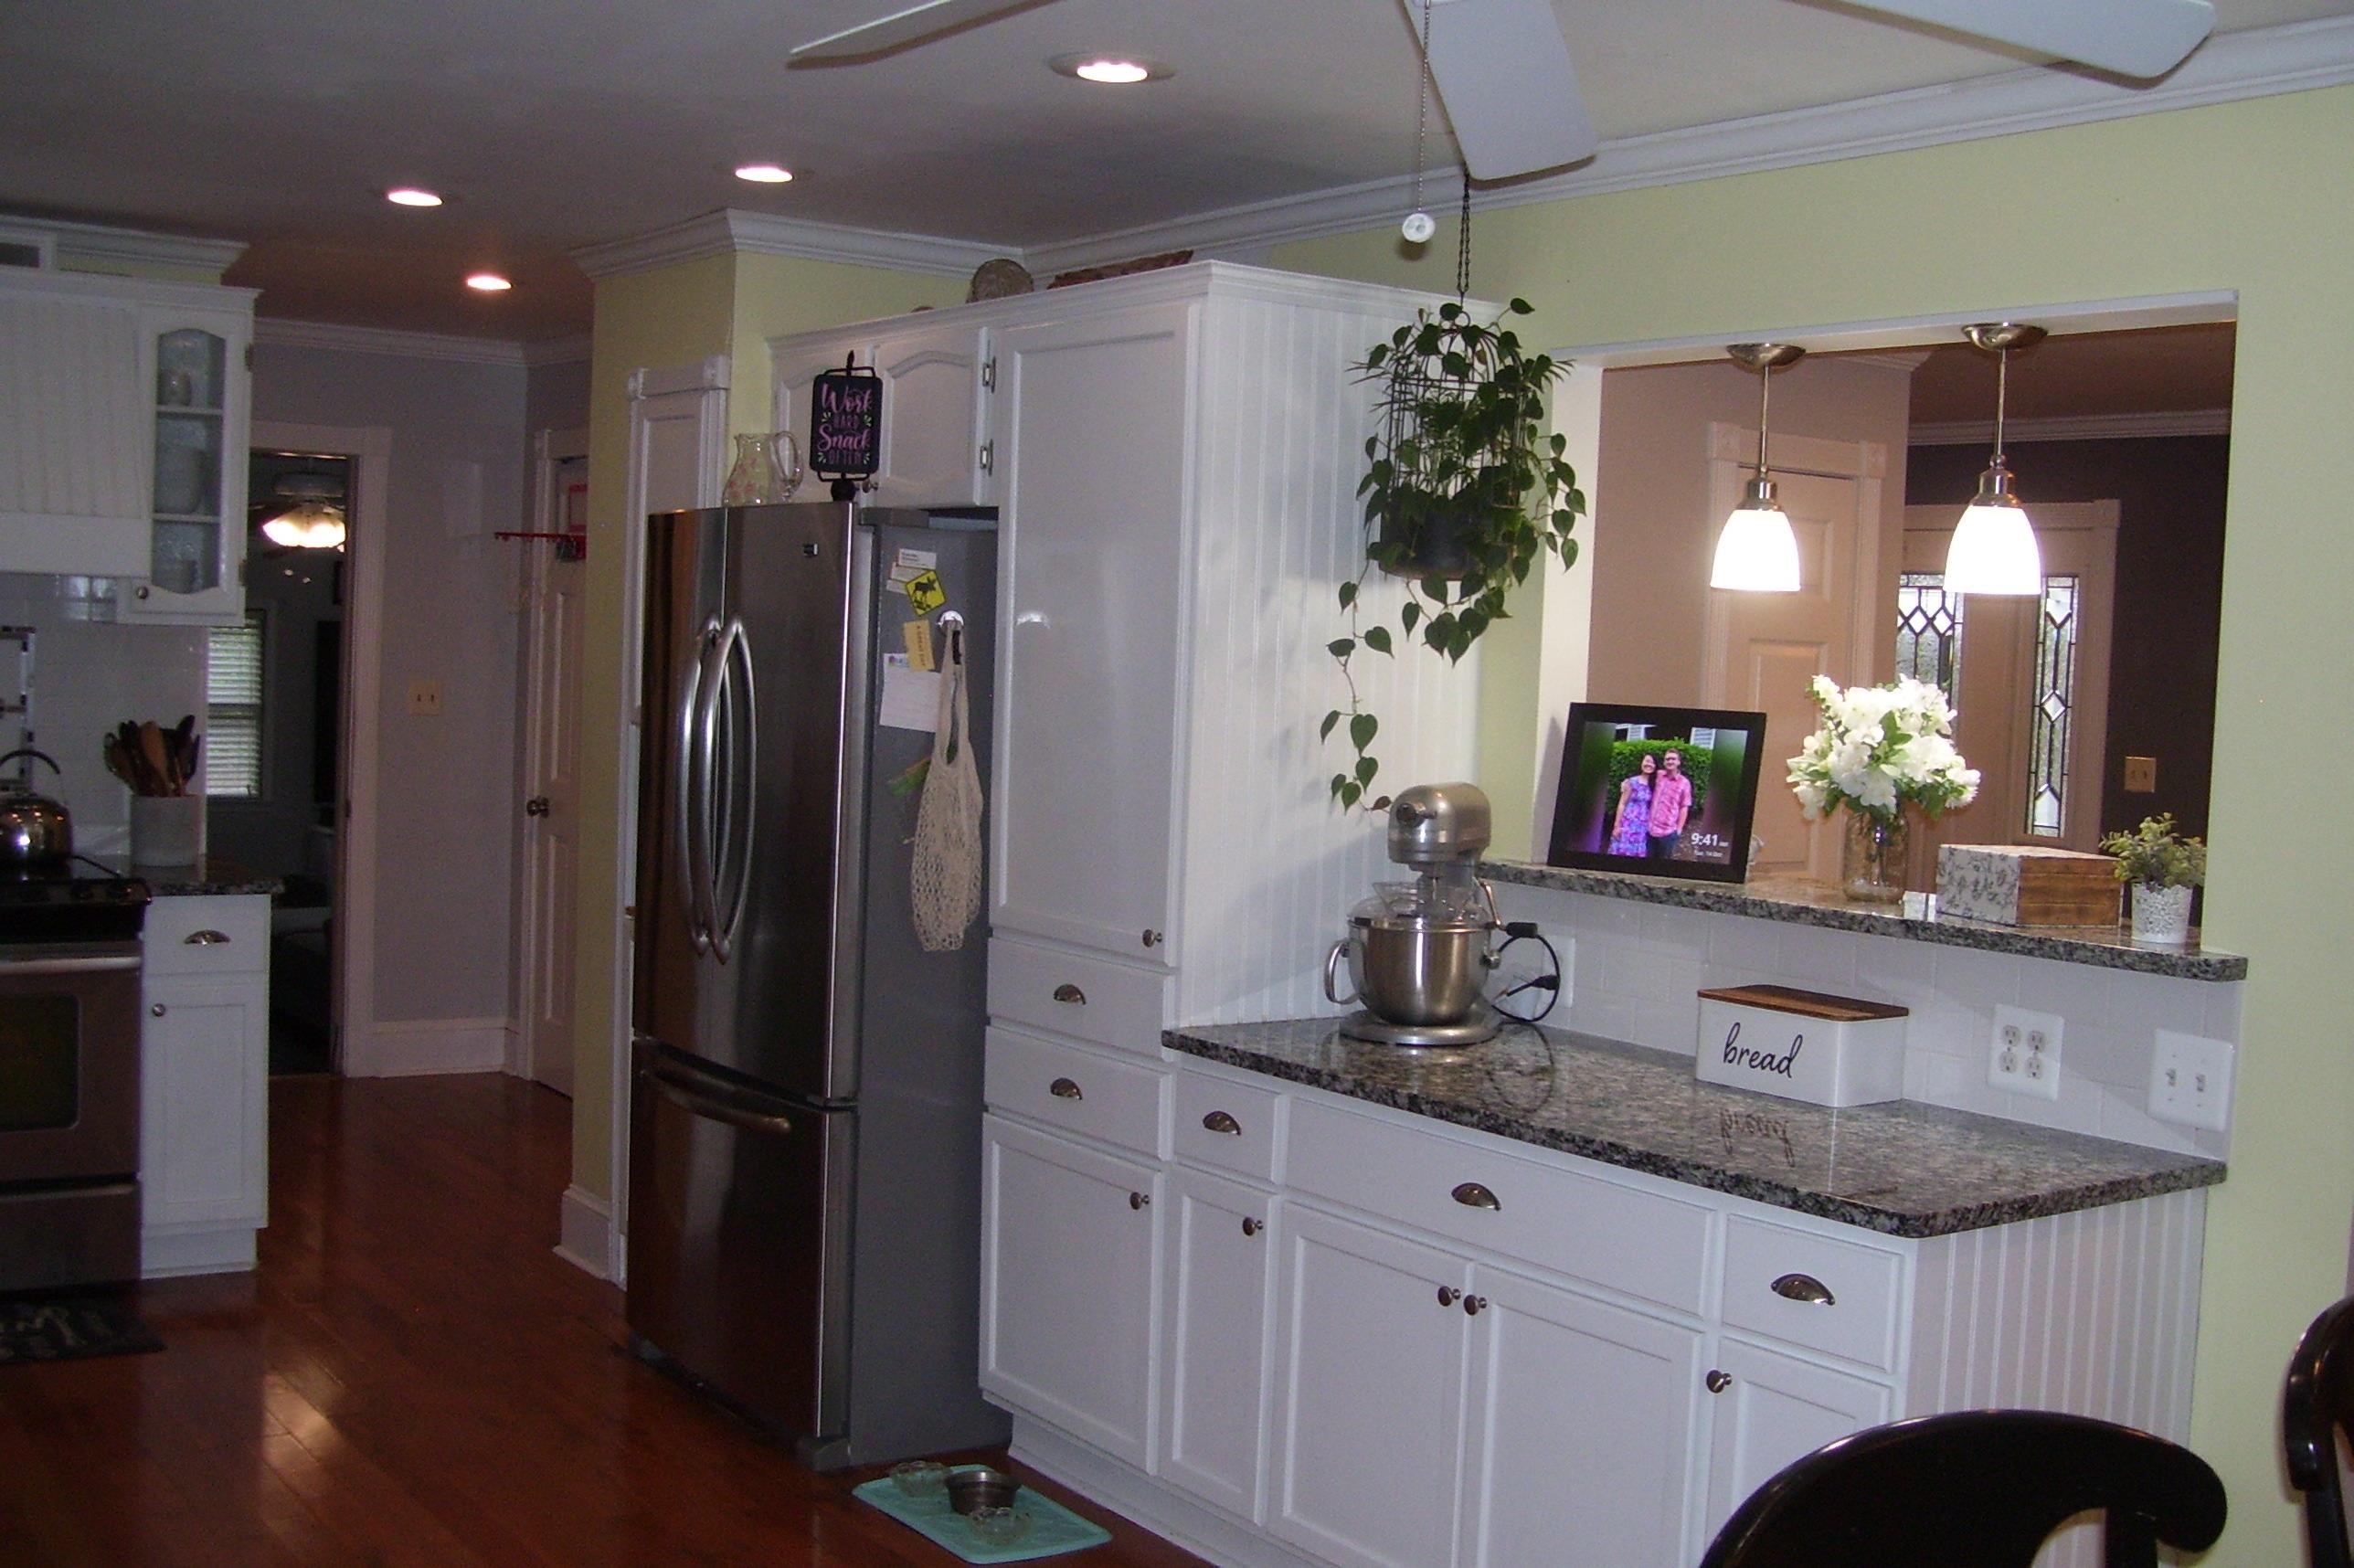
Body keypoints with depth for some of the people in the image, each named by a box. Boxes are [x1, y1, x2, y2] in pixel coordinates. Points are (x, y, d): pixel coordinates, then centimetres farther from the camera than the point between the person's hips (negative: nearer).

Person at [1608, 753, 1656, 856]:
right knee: (1623, 852, -1)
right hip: (1628, 824, -4)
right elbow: (1622, 804, -5)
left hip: (1643, 827, 4)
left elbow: (1651, 806, 8)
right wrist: (1617, 825, -7)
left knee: (1637, 854, 8)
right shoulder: (1631, 782, -6)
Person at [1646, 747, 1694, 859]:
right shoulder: (1659, 776, 6)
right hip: (1651, 829, 3)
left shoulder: (1684, 783, -5)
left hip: (1668, 831, -3)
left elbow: (1684, 808, -3)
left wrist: (1679, 830, -6)